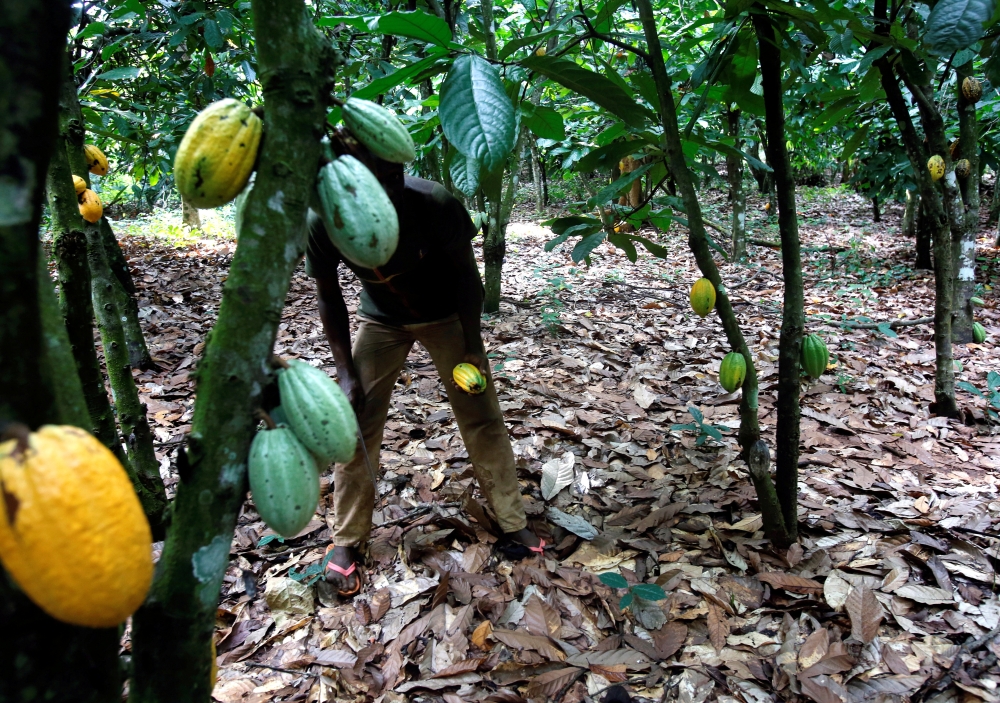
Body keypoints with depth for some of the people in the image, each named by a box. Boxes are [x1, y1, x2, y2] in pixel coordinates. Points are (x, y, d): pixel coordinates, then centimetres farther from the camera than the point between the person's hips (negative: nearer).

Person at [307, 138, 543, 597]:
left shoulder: (435, 203, -32)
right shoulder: (324, 220, -27)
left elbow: (465, 272, -15)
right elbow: (329, 298, -11)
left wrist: (472, 350, -15)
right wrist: (347, 373, -15)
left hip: (446, 316, -1)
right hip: (379, 321, 1)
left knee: (482, 417, 0)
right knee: (356, 426, -3)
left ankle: (513, 521, 18)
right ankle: (346, 540, 15)